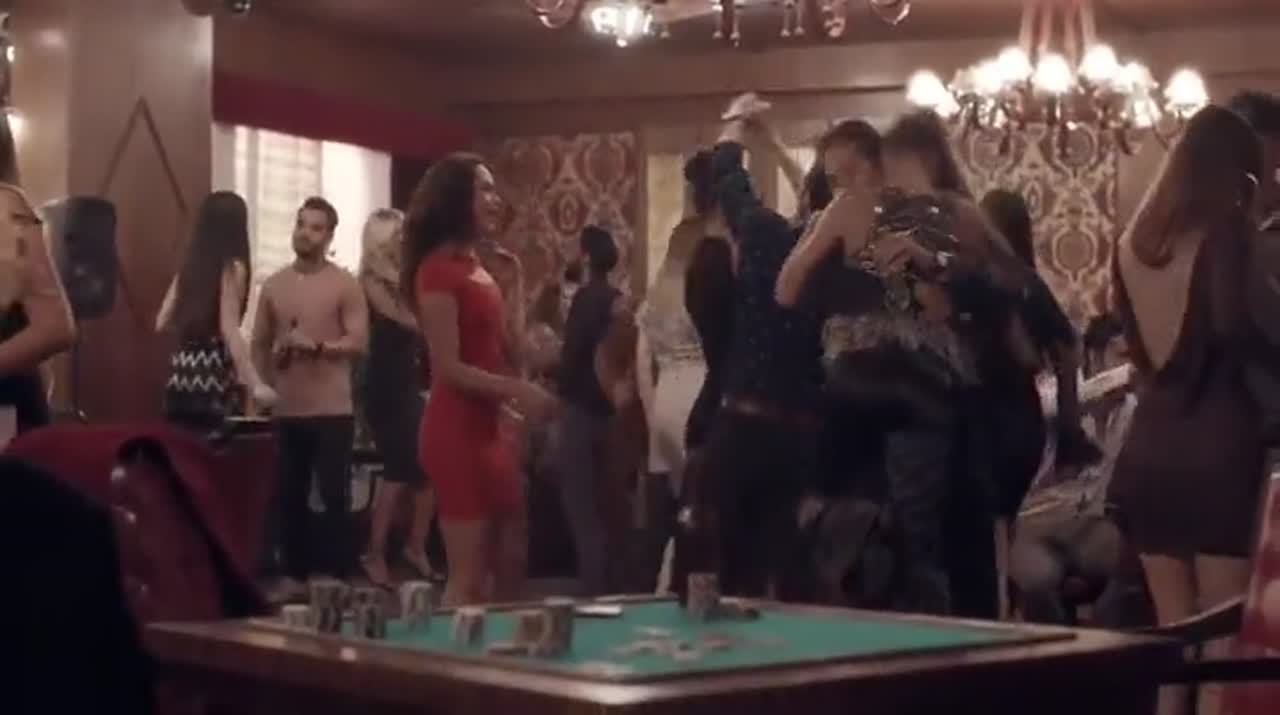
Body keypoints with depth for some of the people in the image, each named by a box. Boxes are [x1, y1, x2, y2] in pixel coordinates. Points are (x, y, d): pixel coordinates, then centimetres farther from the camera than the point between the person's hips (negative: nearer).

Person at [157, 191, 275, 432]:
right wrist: (255, 384, -21)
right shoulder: (233, 267, -7)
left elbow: (162, 322, 15)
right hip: (215, 377, -7)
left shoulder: (189, 265, 11)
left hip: (182, 375, 7)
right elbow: (229, 330, -15)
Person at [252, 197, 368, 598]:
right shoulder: (274, 285, 10)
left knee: (334, 495, -4)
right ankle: (293, 574, 16)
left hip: (331, 410, -4)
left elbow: (359, 342, -9)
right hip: (287, 410, 4)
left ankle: (335, 577, 2)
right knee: (288, 495, 7)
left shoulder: (345, 285, -2)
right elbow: (259, 344, 15)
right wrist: (270, 379, 4)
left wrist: (316, 345, -19)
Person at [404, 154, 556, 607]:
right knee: (467, 577, -5)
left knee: (505, 572, 13)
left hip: (487, 428, 9)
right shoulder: (438, 269, -12)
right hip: (455, 431, -9)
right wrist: (518, 390, -19)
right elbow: (448, 368, -18)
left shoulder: (477, 268, 15)